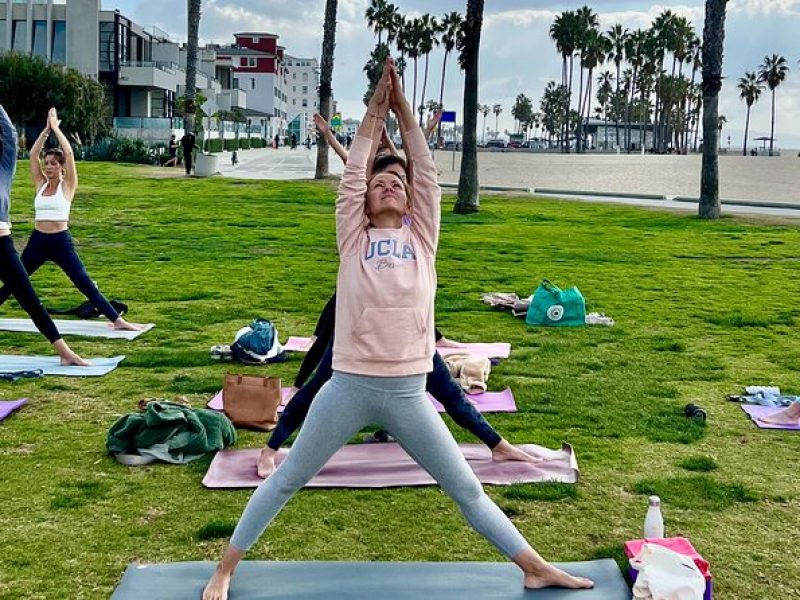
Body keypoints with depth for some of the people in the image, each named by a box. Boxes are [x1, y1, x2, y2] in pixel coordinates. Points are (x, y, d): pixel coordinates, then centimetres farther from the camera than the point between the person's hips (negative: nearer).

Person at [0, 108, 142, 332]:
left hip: (61, 241, -4)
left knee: (85, 283, -8)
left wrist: (56, 128, -5)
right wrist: (46, 130, 0)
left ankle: (118, 320, -8)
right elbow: (33, 154, 3)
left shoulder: (68, 185, -3)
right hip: (37, 240, 5)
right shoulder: (40, 184, 8)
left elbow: (69, 153, -11)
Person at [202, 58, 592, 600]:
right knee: (285, 482, 12)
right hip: (349, 387, -1)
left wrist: (404, 108, 6)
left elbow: (428, 175, 5)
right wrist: (375, 110, 7)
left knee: (467, 488, 11)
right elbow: (351, 176, 2)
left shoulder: (421, 239, 9)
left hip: (408, 393, 1)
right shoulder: (353, 240, 6)